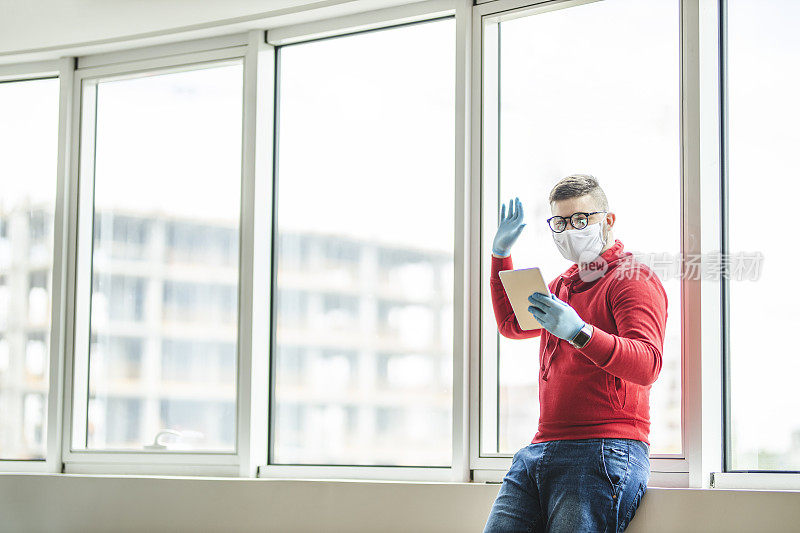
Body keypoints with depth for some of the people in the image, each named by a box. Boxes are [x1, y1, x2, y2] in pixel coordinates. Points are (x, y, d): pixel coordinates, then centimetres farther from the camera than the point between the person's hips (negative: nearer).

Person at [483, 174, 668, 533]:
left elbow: (647, 366, -17)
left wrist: (580, 332, -30)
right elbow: (511, 324, 47)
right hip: (539, 449, 7)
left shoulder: (632, 278, 0)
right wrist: (500, 254, 40)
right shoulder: (562, 285, 27)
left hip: (604, 450, -7)